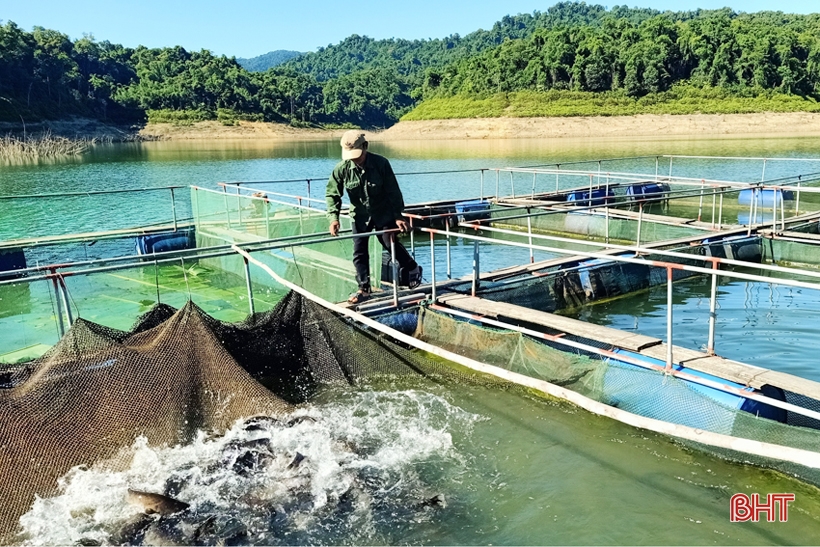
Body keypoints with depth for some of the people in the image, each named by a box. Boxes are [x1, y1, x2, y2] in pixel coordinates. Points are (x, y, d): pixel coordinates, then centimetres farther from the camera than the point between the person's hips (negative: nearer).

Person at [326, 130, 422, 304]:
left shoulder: (381, 163, -17)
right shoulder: (342, 168, -14)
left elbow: (393, 192, -11)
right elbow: (332, 194, -7)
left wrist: (398, 216, -14)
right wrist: (333, 218, -20)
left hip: (384, 214, -2)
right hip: (360, 216, 2)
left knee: (391, 244, 3)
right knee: (359, 252, 1)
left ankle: (413, 270, 28)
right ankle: (364, 288, 12)